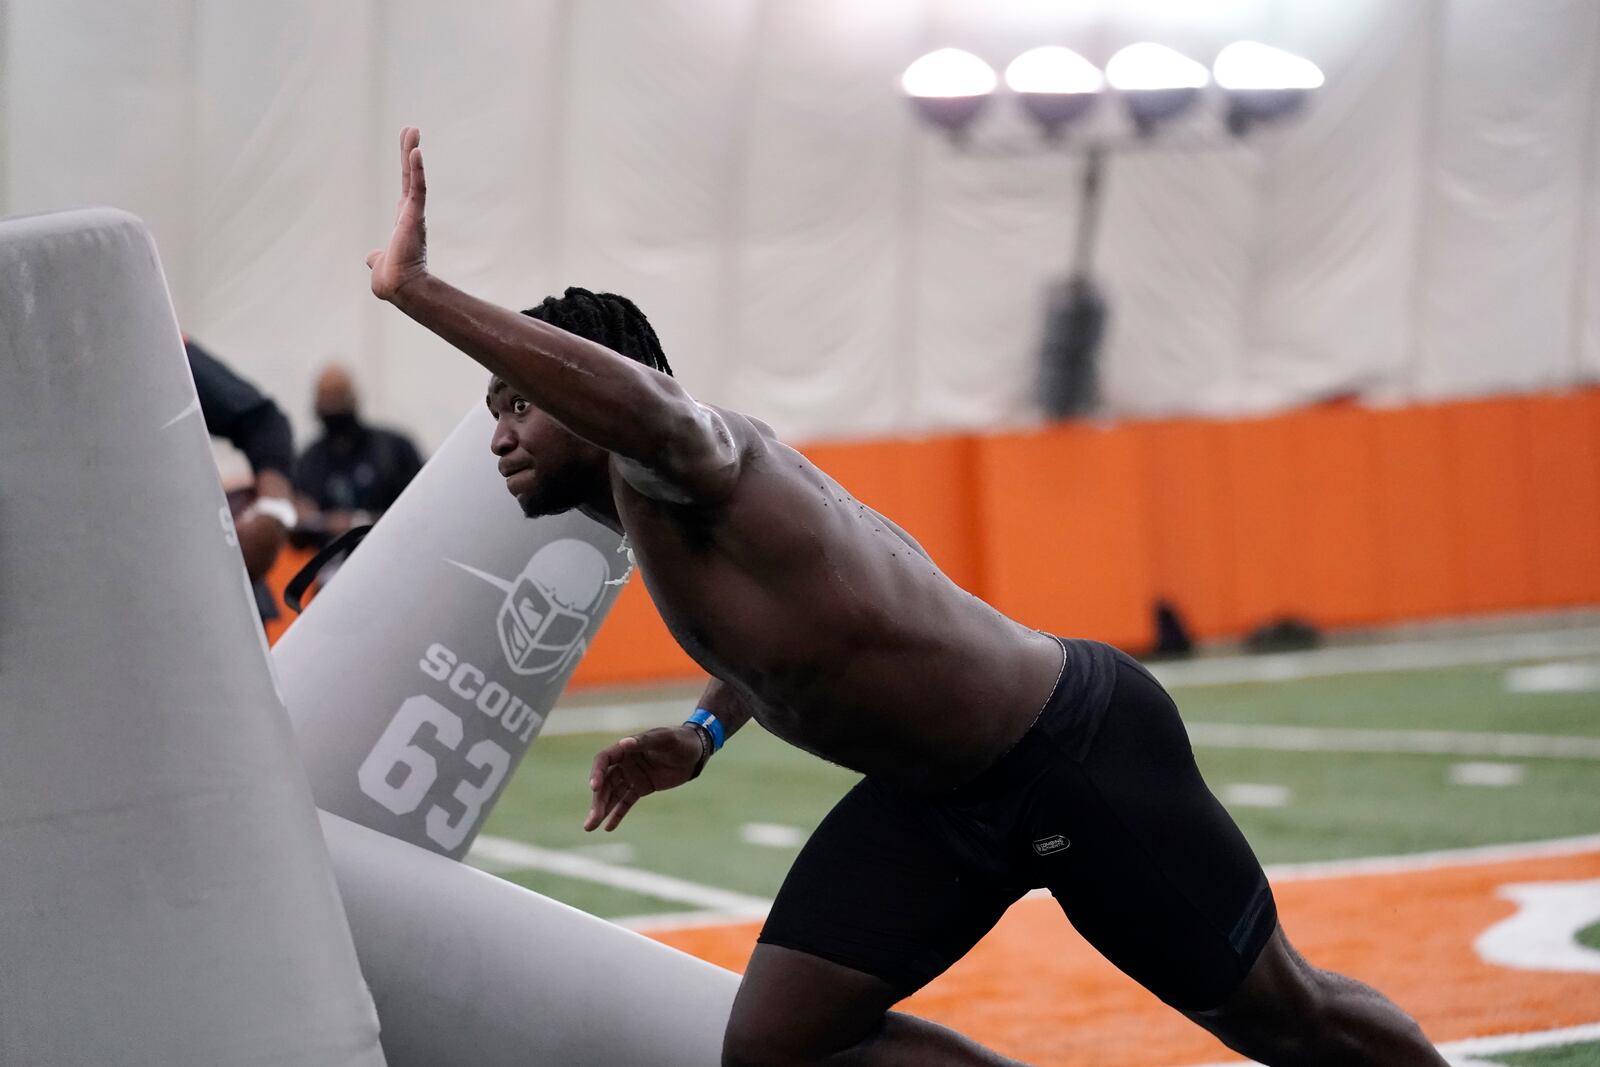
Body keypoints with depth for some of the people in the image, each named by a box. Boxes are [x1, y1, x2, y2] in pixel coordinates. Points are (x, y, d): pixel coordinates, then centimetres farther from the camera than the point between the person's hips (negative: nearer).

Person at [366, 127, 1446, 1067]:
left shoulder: (682, 461, -22)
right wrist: (702, 733, 11)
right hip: (931, 796, 9)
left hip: (1080, 753, -9)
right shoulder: (659, 512, 7)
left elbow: (642, 402, -50)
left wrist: (417, 289, -48)